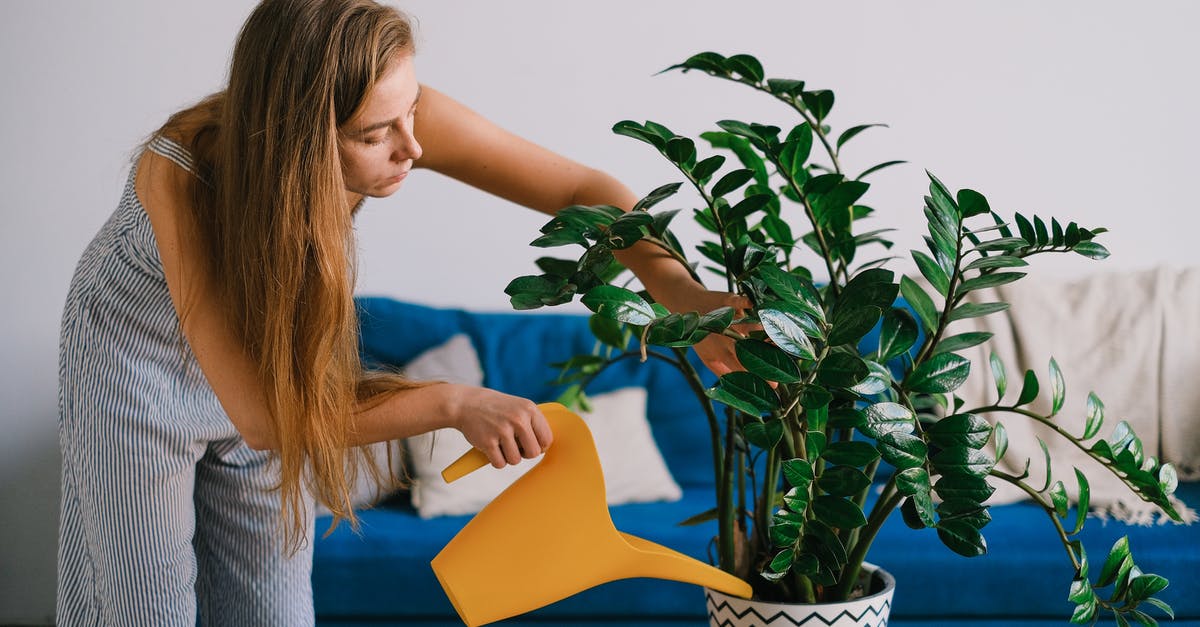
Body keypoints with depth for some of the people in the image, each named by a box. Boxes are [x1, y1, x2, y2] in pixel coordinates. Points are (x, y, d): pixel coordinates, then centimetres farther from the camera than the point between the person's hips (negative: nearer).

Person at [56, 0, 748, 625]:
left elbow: (585, 191, -21)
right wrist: (455, 404, -42)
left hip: (273, 350, 4)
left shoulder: (395, 115, -29)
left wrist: (684, 293, -36)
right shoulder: (180, 175, -39)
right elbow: (264, 416, -39)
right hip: (141, 356, -4)